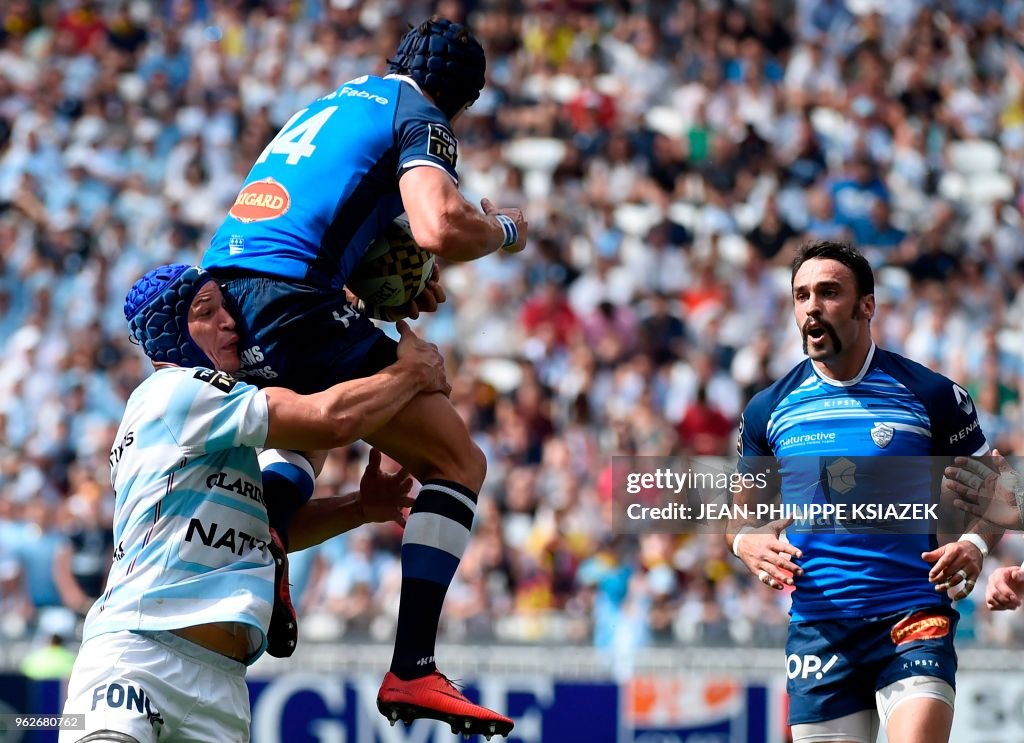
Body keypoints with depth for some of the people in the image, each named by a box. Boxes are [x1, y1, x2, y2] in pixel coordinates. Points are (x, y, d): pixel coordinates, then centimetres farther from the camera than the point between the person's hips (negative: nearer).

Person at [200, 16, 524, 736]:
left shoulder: (328, 104, 29)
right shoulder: (419, 116, 5)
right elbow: (439, 228, -13)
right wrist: (505, 230, 8)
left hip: (215, 291, 8)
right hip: (289, 304, -8)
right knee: (459, 463, -3)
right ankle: (413, 671, -15)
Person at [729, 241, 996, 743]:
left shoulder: (931, 395, 1)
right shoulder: (767, 410, 8)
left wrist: (974, 545, -13)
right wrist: (746, 542, -4)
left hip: (915, 619, -3)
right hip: (816, 625, 3)